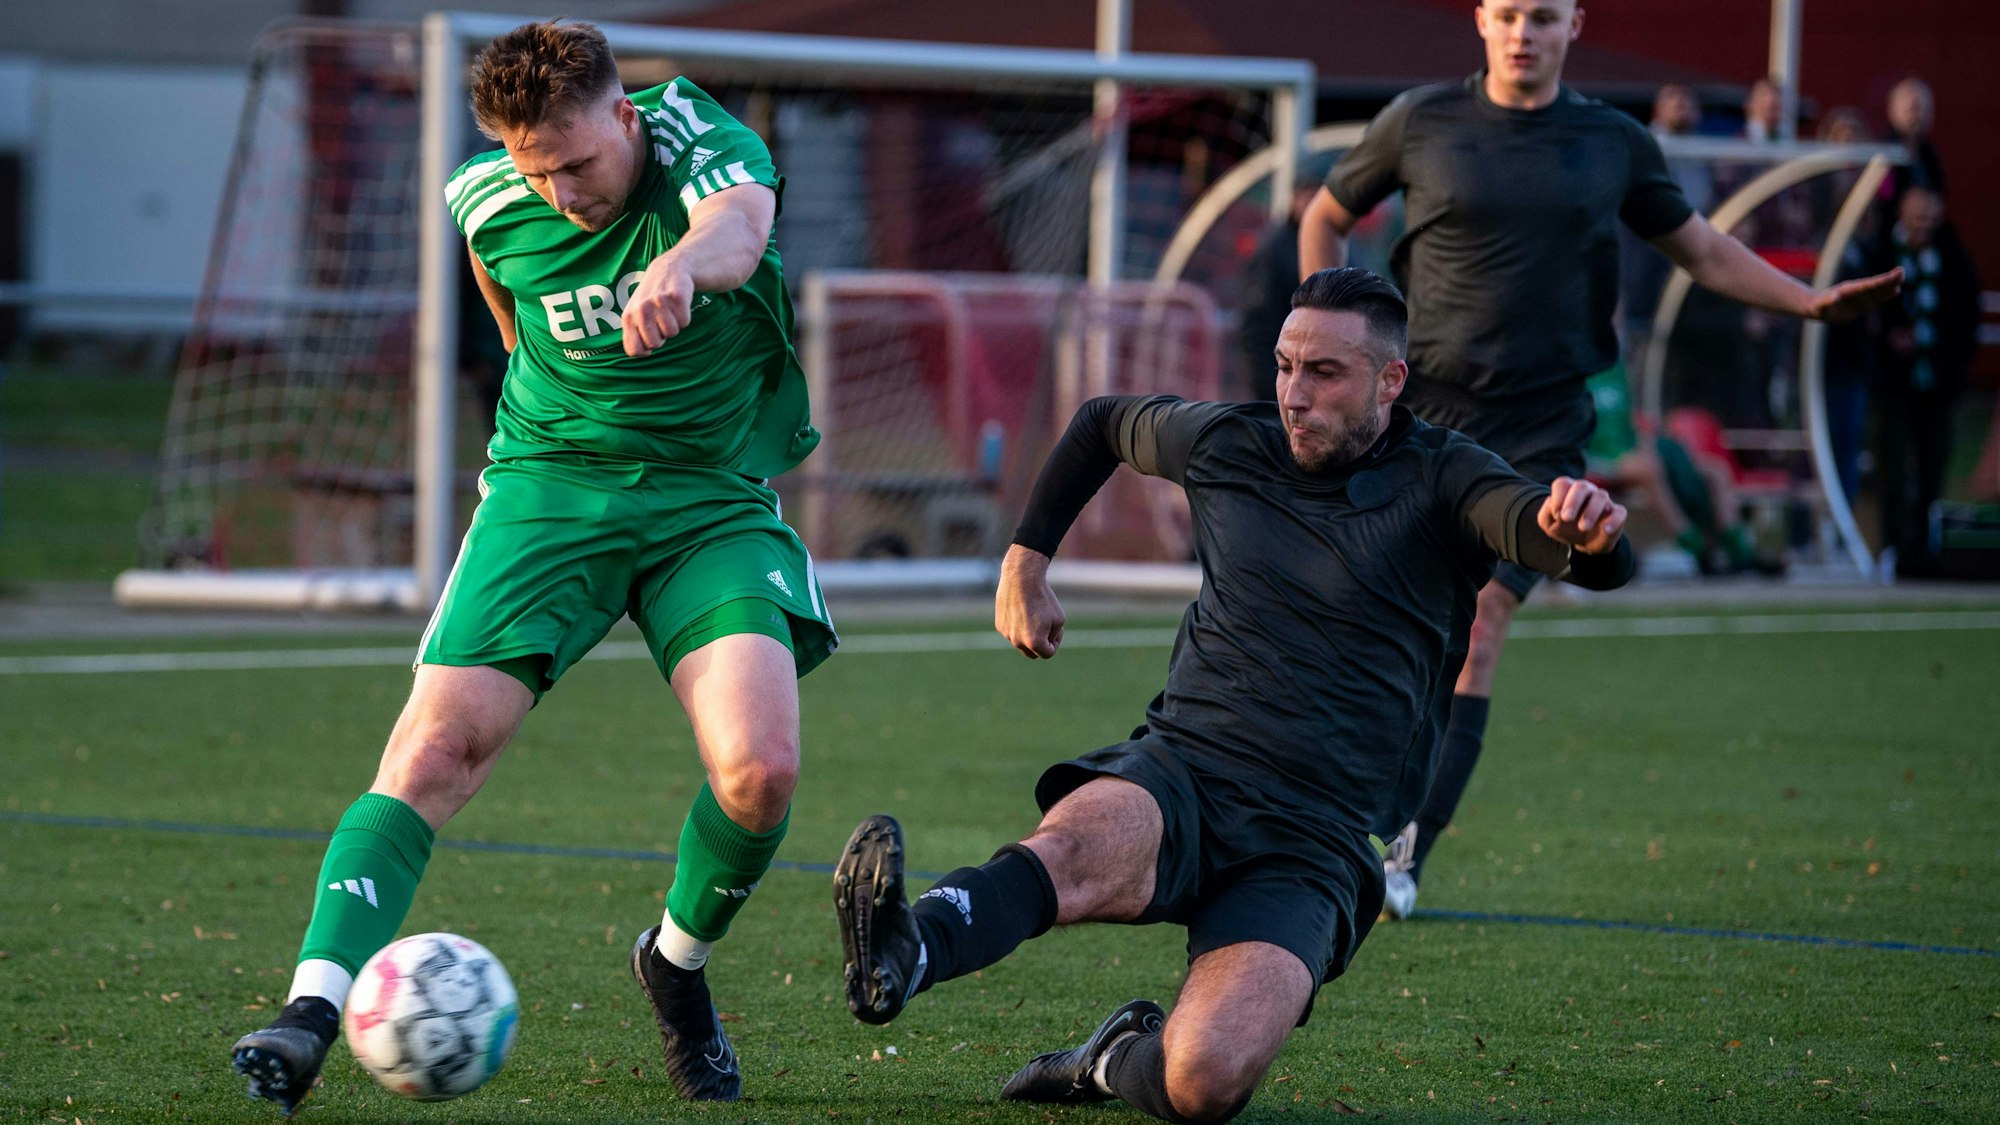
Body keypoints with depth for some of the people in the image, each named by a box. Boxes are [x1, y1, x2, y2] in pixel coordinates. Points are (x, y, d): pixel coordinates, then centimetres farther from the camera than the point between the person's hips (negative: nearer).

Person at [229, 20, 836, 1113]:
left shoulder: (704, 142, -17)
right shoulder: (489, 204, -6)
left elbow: (738, 221, -43)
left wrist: (683, 263, -65)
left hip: (712, 499, -1)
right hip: (549, 487, 1)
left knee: (760, 767, -21)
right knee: (438, 744, -18)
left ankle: (678, 962, 9)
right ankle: (312, 1011, -22)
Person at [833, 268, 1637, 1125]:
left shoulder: (1438, 482, 1)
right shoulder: (1229, 445, 14)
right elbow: (1101, 423, 37)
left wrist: (1586, 531, -44)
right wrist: (1025, 562, 32)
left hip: (1312, 845, -3)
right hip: (1179, 772, 3)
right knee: (1079, 845, -36)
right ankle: (904, 951, -60)